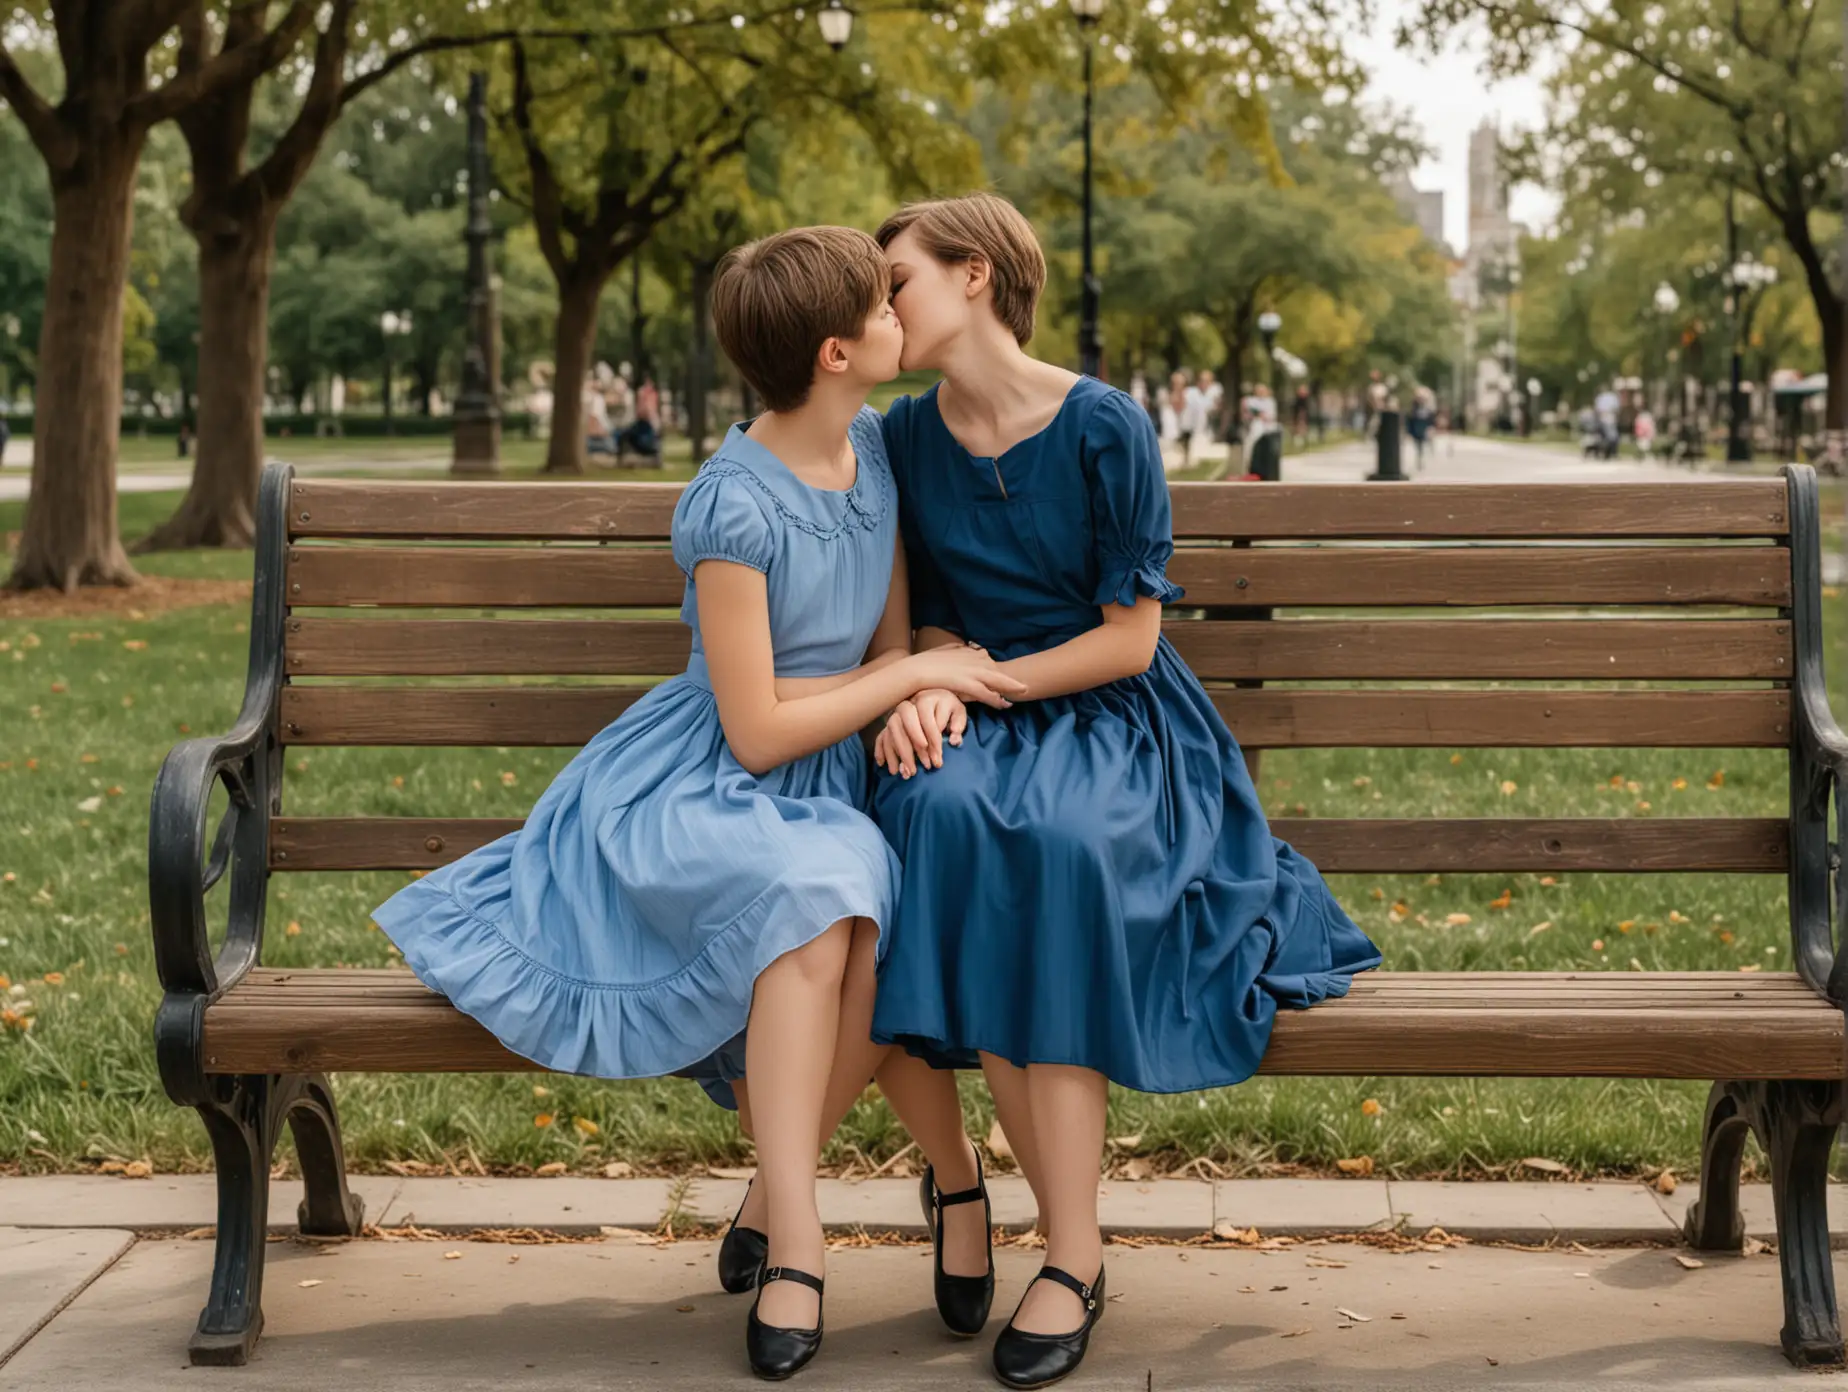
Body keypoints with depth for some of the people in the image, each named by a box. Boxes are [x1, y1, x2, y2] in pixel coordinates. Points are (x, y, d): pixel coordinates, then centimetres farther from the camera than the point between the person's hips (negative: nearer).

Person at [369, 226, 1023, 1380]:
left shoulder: (875, 452, 4)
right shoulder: (735, 506, -18)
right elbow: (758, 734, -16)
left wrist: (917, 705, -9)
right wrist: (915, 674, -10)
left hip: (830, 790, 5)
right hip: (704, 795, -5)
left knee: (877, 931, -28)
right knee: (811, 902, -37)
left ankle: (780, 1214, -10)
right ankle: (796, 1236, -26)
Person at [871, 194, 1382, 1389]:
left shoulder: (1103, 429, -7)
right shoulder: (908, 437, 8)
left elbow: (1128, 637, -7)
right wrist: (924, 690, -7)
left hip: (1115, 721, -3)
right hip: (979, 728, 3)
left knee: (1060, 842, -37)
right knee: (939, 815, -33)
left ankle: (1071, 1260, -31)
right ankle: (1075, 1236, -27)